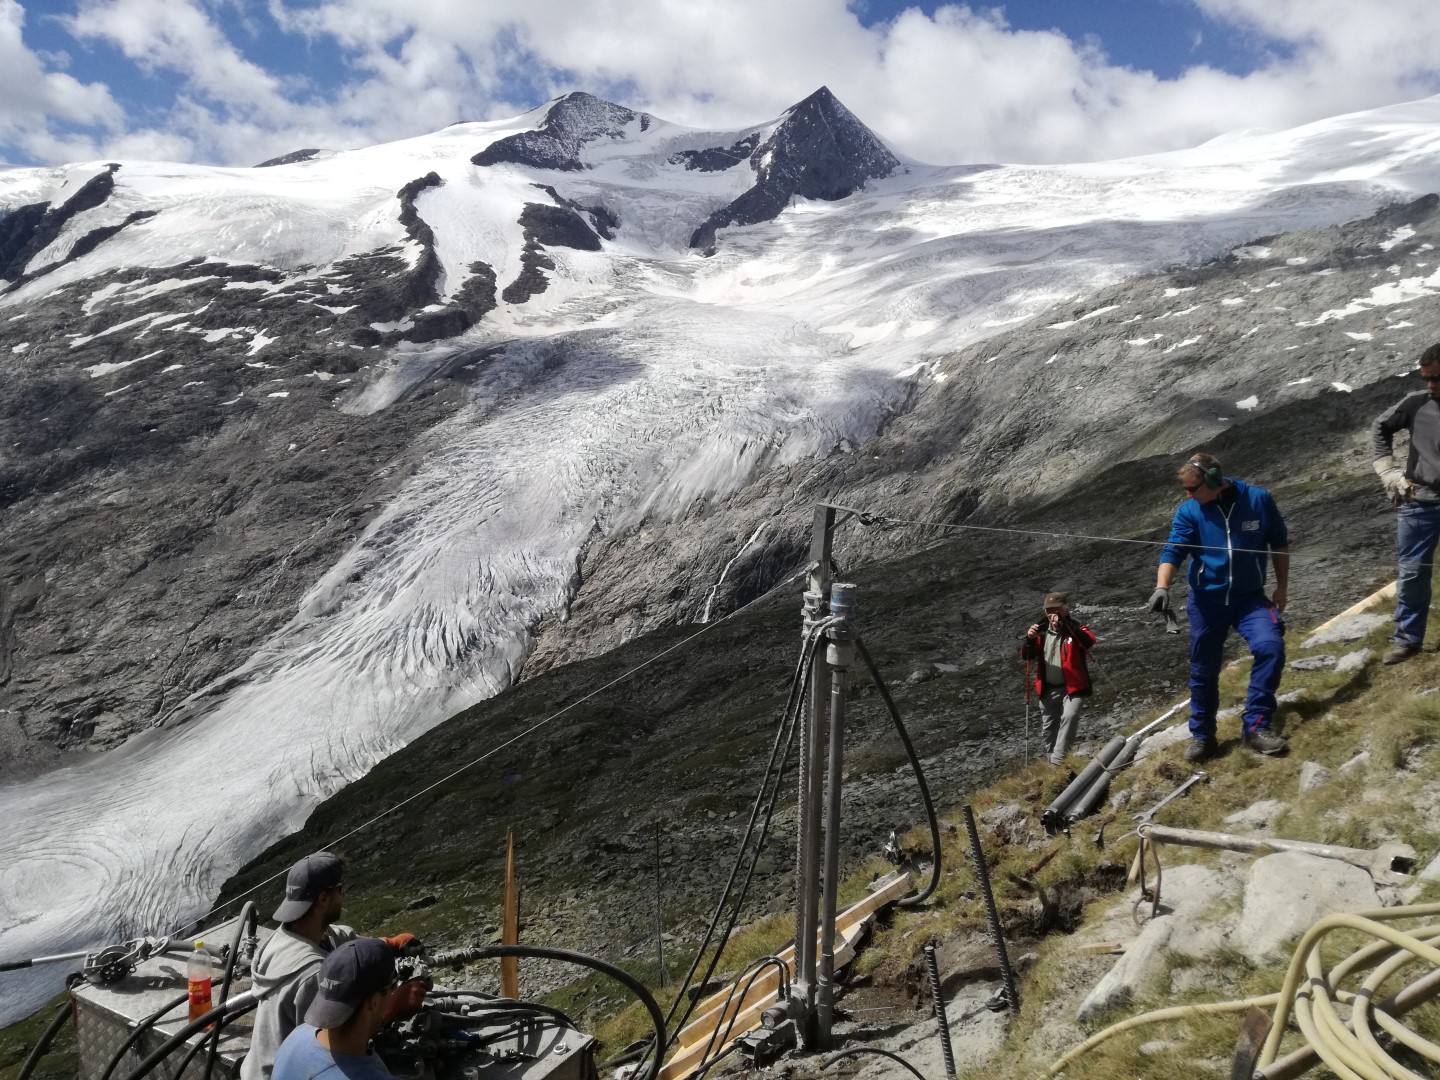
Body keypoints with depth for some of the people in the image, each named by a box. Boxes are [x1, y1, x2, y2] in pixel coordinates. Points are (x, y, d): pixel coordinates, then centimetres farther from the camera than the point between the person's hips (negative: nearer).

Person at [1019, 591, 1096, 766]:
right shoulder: (1042, 631, 4)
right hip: (1048, 689, 5)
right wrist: (1030, 639, -19)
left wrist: (1064, 624, -37)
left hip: (1072, 687, -4)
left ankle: (1058, 761, -26)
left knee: (1069, 717, -27)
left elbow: (1089, 642, -29)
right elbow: (1026, 656, 3)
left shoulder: (1075, 628, -7)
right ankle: (1051, 760, 32)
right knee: (1048, 728, 14)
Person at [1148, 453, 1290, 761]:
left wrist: (1282, 587, 6)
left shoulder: (1258, 499, -8)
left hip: (1250, 597, -1)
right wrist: (1162, 586, -35)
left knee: (1270, 646, -24)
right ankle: (1202, 736, 23)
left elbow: (1279, 544, 5)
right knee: (1203, 670, 6)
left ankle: (1257, 727, -12)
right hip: (1206, 600, 1)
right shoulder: (1188, 512, -8)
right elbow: (1173, 550, -18)